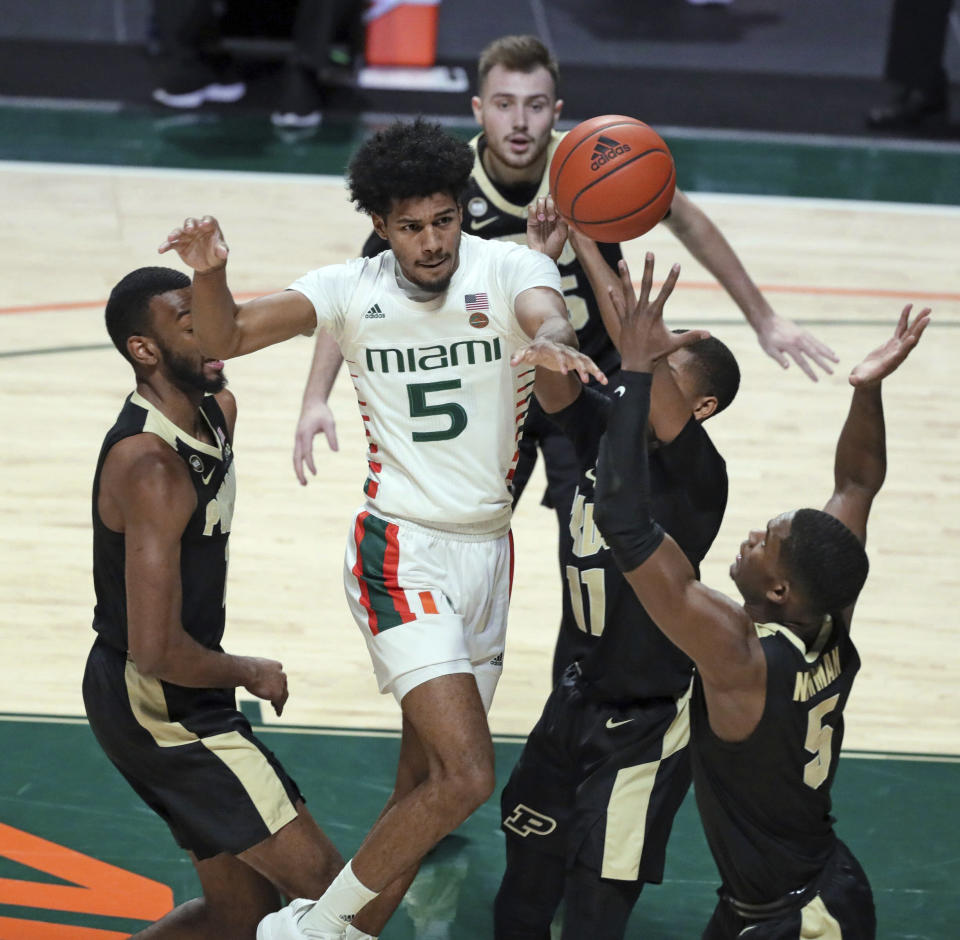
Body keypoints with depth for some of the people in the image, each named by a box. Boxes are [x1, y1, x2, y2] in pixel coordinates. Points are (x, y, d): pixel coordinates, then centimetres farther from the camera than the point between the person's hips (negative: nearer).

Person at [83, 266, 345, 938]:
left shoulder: (217, 409, 4)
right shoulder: (149, 467, -25)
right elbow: (155, 651, -28)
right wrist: (249, 674, -13)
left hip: (182, 693, 10)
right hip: (155, 703, -10)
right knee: (330, 885, -10)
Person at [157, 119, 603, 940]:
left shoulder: (511, 270, -4)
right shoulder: (351, 289, -3)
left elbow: (548, 315, -27)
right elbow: (225, 339, -10)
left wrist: (553, 343, -51)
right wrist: (210, 274, -31)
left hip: (487, 551, 3)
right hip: (400, 554, -3)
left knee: (425, 784, 11)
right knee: (467, 774, -18)